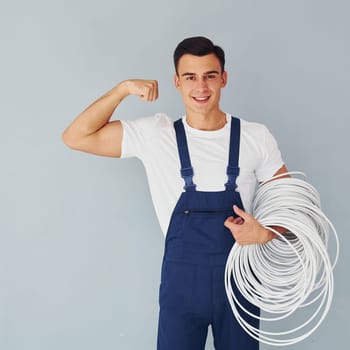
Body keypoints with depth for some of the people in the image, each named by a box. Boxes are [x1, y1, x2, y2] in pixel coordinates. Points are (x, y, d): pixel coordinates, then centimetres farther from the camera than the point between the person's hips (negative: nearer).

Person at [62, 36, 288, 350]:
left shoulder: (256, 137, -4)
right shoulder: (155, 135, -6)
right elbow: (76, 137, -8)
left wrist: (266, 233, -16)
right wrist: (124, 88, -15)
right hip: (181, 281, -1)